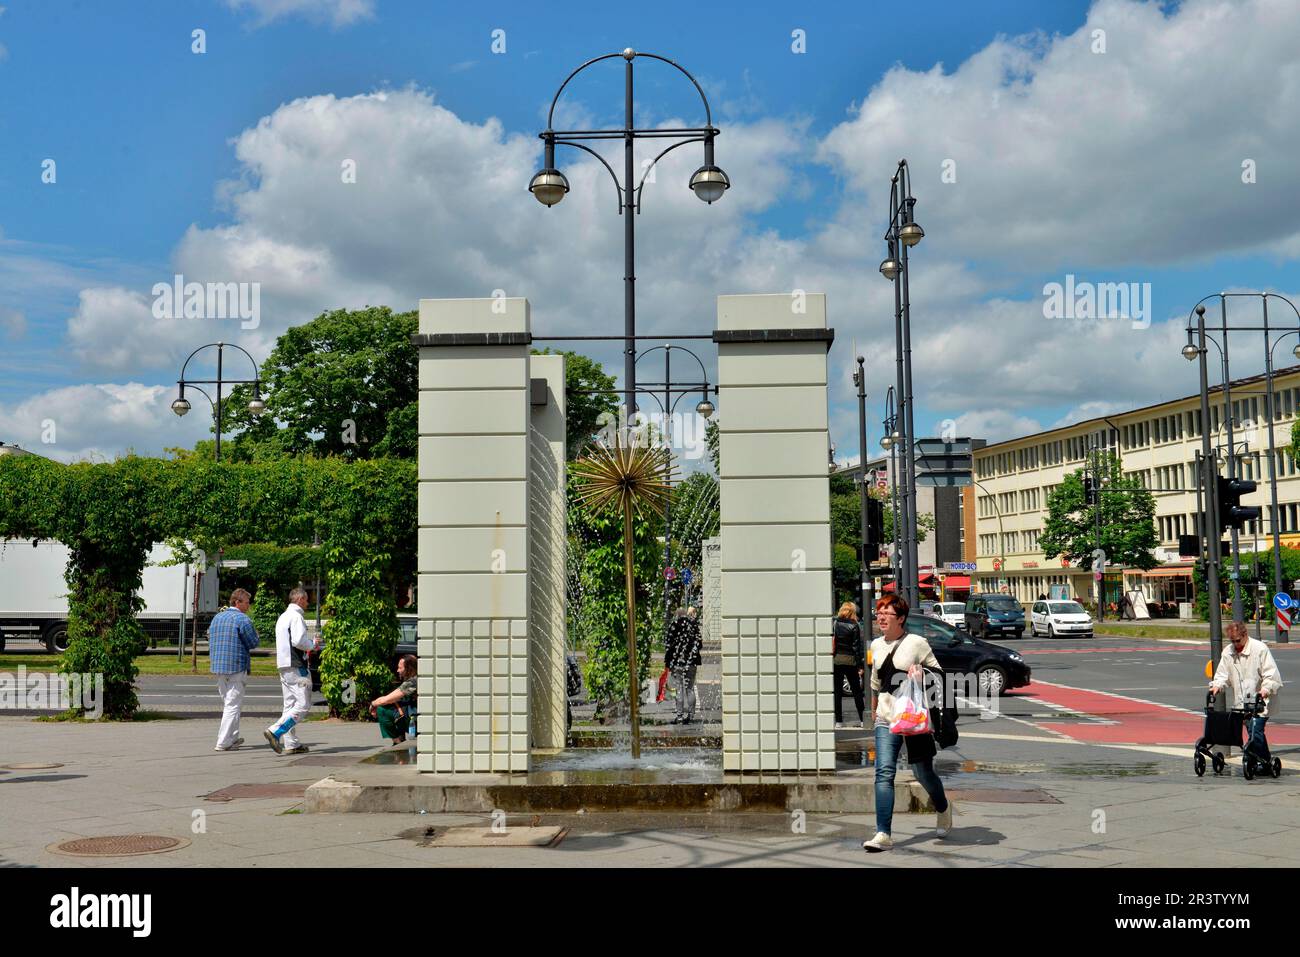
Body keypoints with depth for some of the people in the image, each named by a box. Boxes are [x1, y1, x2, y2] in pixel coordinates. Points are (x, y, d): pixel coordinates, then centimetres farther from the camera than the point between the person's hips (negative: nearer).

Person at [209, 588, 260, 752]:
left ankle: (232, 738, 25)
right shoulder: (243, 619, -12)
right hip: (236, 666, -8)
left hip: (217, 666, 8)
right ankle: (223, 742, -7)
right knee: (233, 705, -4)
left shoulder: (217, 617, 13)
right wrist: (255, 633, 11)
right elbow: (253, 643, -9)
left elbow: (210, 636, 20)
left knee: (226, 703, 18)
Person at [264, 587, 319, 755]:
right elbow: (298, 641, -22)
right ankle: (275, 731, -18)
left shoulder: (283, 617, 19)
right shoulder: (296, 616, -11)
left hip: (283, 665, 10)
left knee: (290, 705, 11)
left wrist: (310, 644, 18)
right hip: (296, 667, -10)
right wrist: (312, 644, -4)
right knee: (303, 705, -8)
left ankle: (291, 743, 10)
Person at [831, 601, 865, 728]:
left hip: (835, 660, 1)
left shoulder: (834, 624, -2)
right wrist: (860, 665, -4)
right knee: (856, 690, 10)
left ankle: (839, 721, 3)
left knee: (837, 691, 5)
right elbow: (858, 646, -7)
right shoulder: (855, 626, -6)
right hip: (850, 660, -1)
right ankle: (862, 719, 10)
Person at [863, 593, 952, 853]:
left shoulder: (916, 643, -6)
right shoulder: (876, 645, 10)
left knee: (923, 773, 8)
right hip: (886, 720, 4)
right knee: (884, 772, -11)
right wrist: (874, 709, 30)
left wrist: (922, 675, -20)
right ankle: (883, 835, -15)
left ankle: (943, 808, 41)